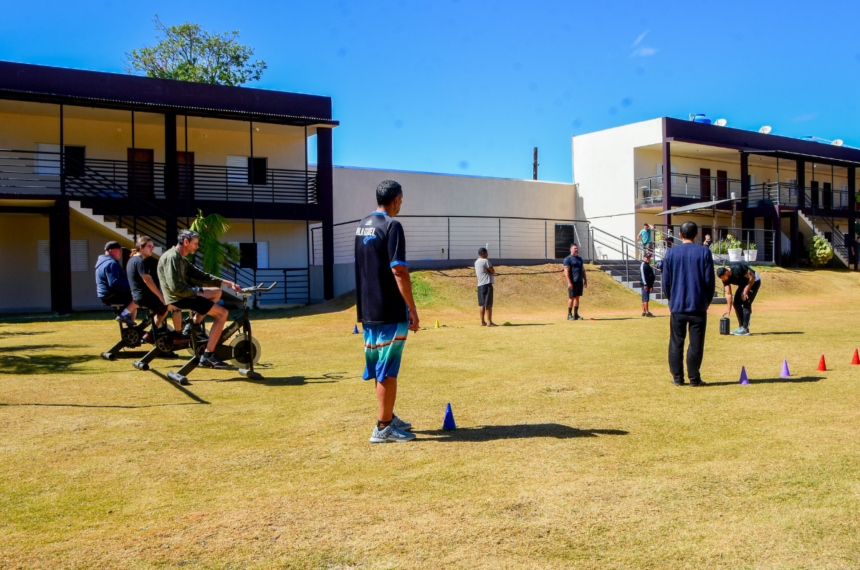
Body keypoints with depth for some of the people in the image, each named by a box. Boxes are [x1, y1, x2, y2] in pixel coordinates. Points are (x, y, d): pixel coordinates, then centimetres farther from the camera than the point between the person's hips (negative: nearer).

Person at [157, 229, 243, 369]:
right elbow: (175, 287, -25)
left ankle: (194, 324, 10)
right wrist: (196, 293, -13)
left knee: (217, 291, 22)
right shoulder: (172, 257, -17)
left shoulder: (180, 258, 15)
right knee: (222, 313, -10)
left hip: (184, 293, 10)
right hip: (178, 299, -10)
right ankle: (208, 356, -12)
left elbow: (200, 275, 16)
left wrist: (226, 282, 10)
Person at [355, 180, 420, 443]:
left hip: (367, 309, 9)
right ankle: (383, 427, 1)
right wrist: (412, 308, -15)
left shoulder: (362, 226, 13)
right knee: (388, 369, -3)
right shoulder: (391, 226, -13)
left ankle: (388, 417, 28)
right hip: (390, 311, -8)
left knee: (379, 365, 16)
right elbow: (399, 270, -19)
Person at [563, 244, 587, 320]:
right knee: (571, 298, -3)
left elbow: (583, 270, 22)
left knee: (577, 297, 8)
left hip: (580, 282, 7)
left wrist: (585, 280, 15)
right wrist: (569, 282, -19)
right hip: (573, 282, -7)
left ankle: (576, 314, 12)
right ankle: (569, 315, 4)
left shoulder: (580, 259, 18)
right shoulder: (568, 259, -6)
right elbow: (566, 271, -12)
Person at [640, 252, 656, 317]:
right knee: (646, 298, -11)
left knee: (645, 298, 9)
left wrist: (651, 285, 24)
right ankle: (647, 312, -14)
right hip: (645, 284, -10)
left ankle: (643, 312, 11)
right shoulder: (643, 265, -8)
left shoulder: (648, 265, 21)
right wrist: (645, 284, -22)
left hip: (648, 284, 10)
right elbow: (642, 275, -16)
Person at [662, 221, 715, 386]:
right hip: (698, 305, -1)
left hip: (677, 305, 1)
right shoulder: (704, 252, -1)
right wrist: (707, 302, 10)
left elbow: (666, 281, 4)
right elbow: (710, 280, -1)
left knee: (676, 343, 7)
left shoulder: (671, 253, 2)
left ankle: (677, 377, 9)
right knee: (696, 343, 3)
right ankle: (694, 378, 5)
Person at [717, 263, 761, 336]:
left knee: (746, 303, -17)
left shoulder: (738, 269, -35)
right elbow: (728, 294, -8)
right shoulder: (725, 279, -13)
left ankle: (745, 329, -16)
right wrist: (729, 309, -10)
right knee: (736, 303, 3)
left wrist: (745, 291, -25)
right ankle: (741, 327, 11)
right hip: (743, 283, 8)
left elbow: (752, 277, -26)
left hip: (753, 281, -8)